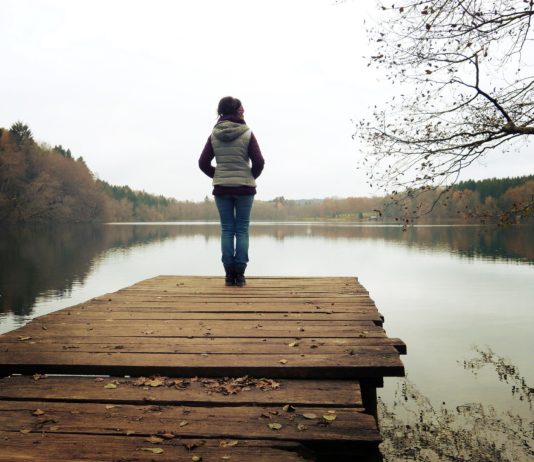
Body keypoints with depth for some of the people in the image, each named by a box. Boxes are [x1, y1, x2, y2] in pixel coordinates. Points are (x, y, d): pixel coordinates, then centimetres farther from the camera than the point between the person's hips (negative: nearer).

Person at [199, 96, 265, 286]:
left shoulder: (214, 135, 3)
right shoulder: (247, 134, -5)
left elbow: (203, 163, 2)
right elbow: (259, 162, -10)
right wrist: (252, 177, 9)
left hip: (221, 188, 2)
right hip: (244, 187, -2)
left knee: (227, 230, 7)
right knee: (242, 230, 3)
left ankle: (229, 274, 5)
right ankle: (239, 274, 1)